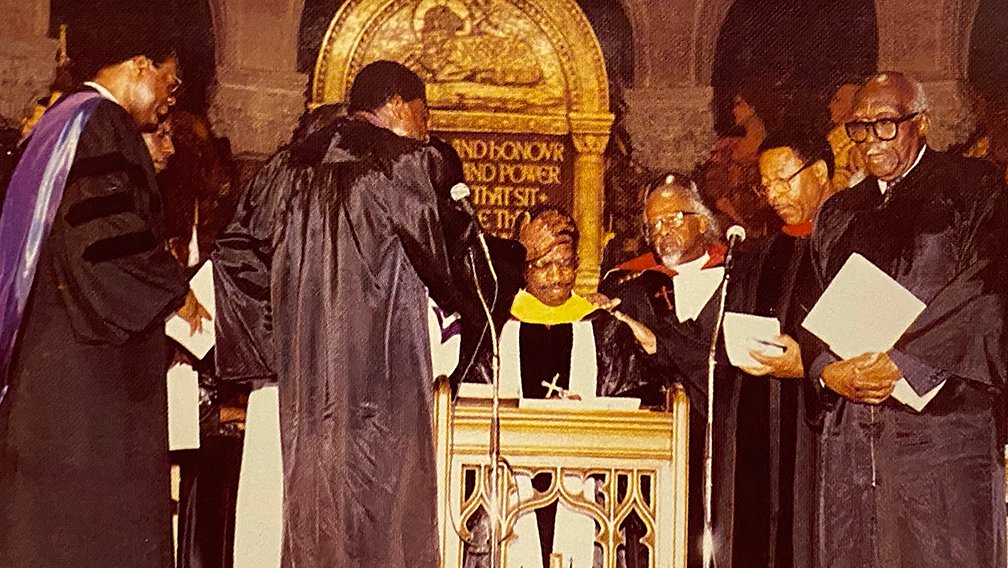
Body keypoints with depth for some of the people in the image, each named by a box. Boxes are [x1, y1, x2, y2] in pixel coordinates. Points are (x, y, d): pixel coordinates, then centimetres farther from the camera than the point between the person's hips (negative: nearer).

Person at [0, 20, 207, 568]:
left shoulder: (61, 122, 20)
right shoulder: (101, 122, -10)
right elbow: (107, 231, -21)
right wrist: (173, 293, -8)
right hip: (92, 357, -10)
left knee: (50, 513, 10)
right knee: (94, 522, -7)